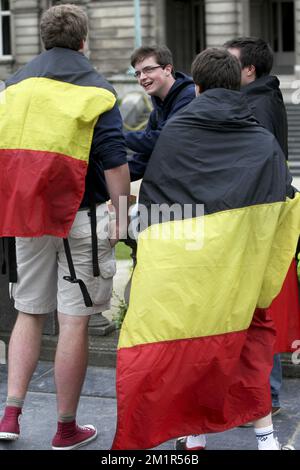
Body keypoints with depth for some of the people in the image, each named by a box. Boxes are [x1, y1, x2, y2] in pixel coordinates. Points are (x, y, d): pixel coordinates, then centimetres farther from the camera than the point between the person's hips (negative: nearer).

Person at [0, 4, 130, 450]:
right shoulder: (95, 89, -4)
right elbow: (114, 160, -10)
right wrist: (122, 213, -3)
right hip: (81, 218, -4)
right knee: (74, 321, 1)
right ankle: (67, 429, 9)